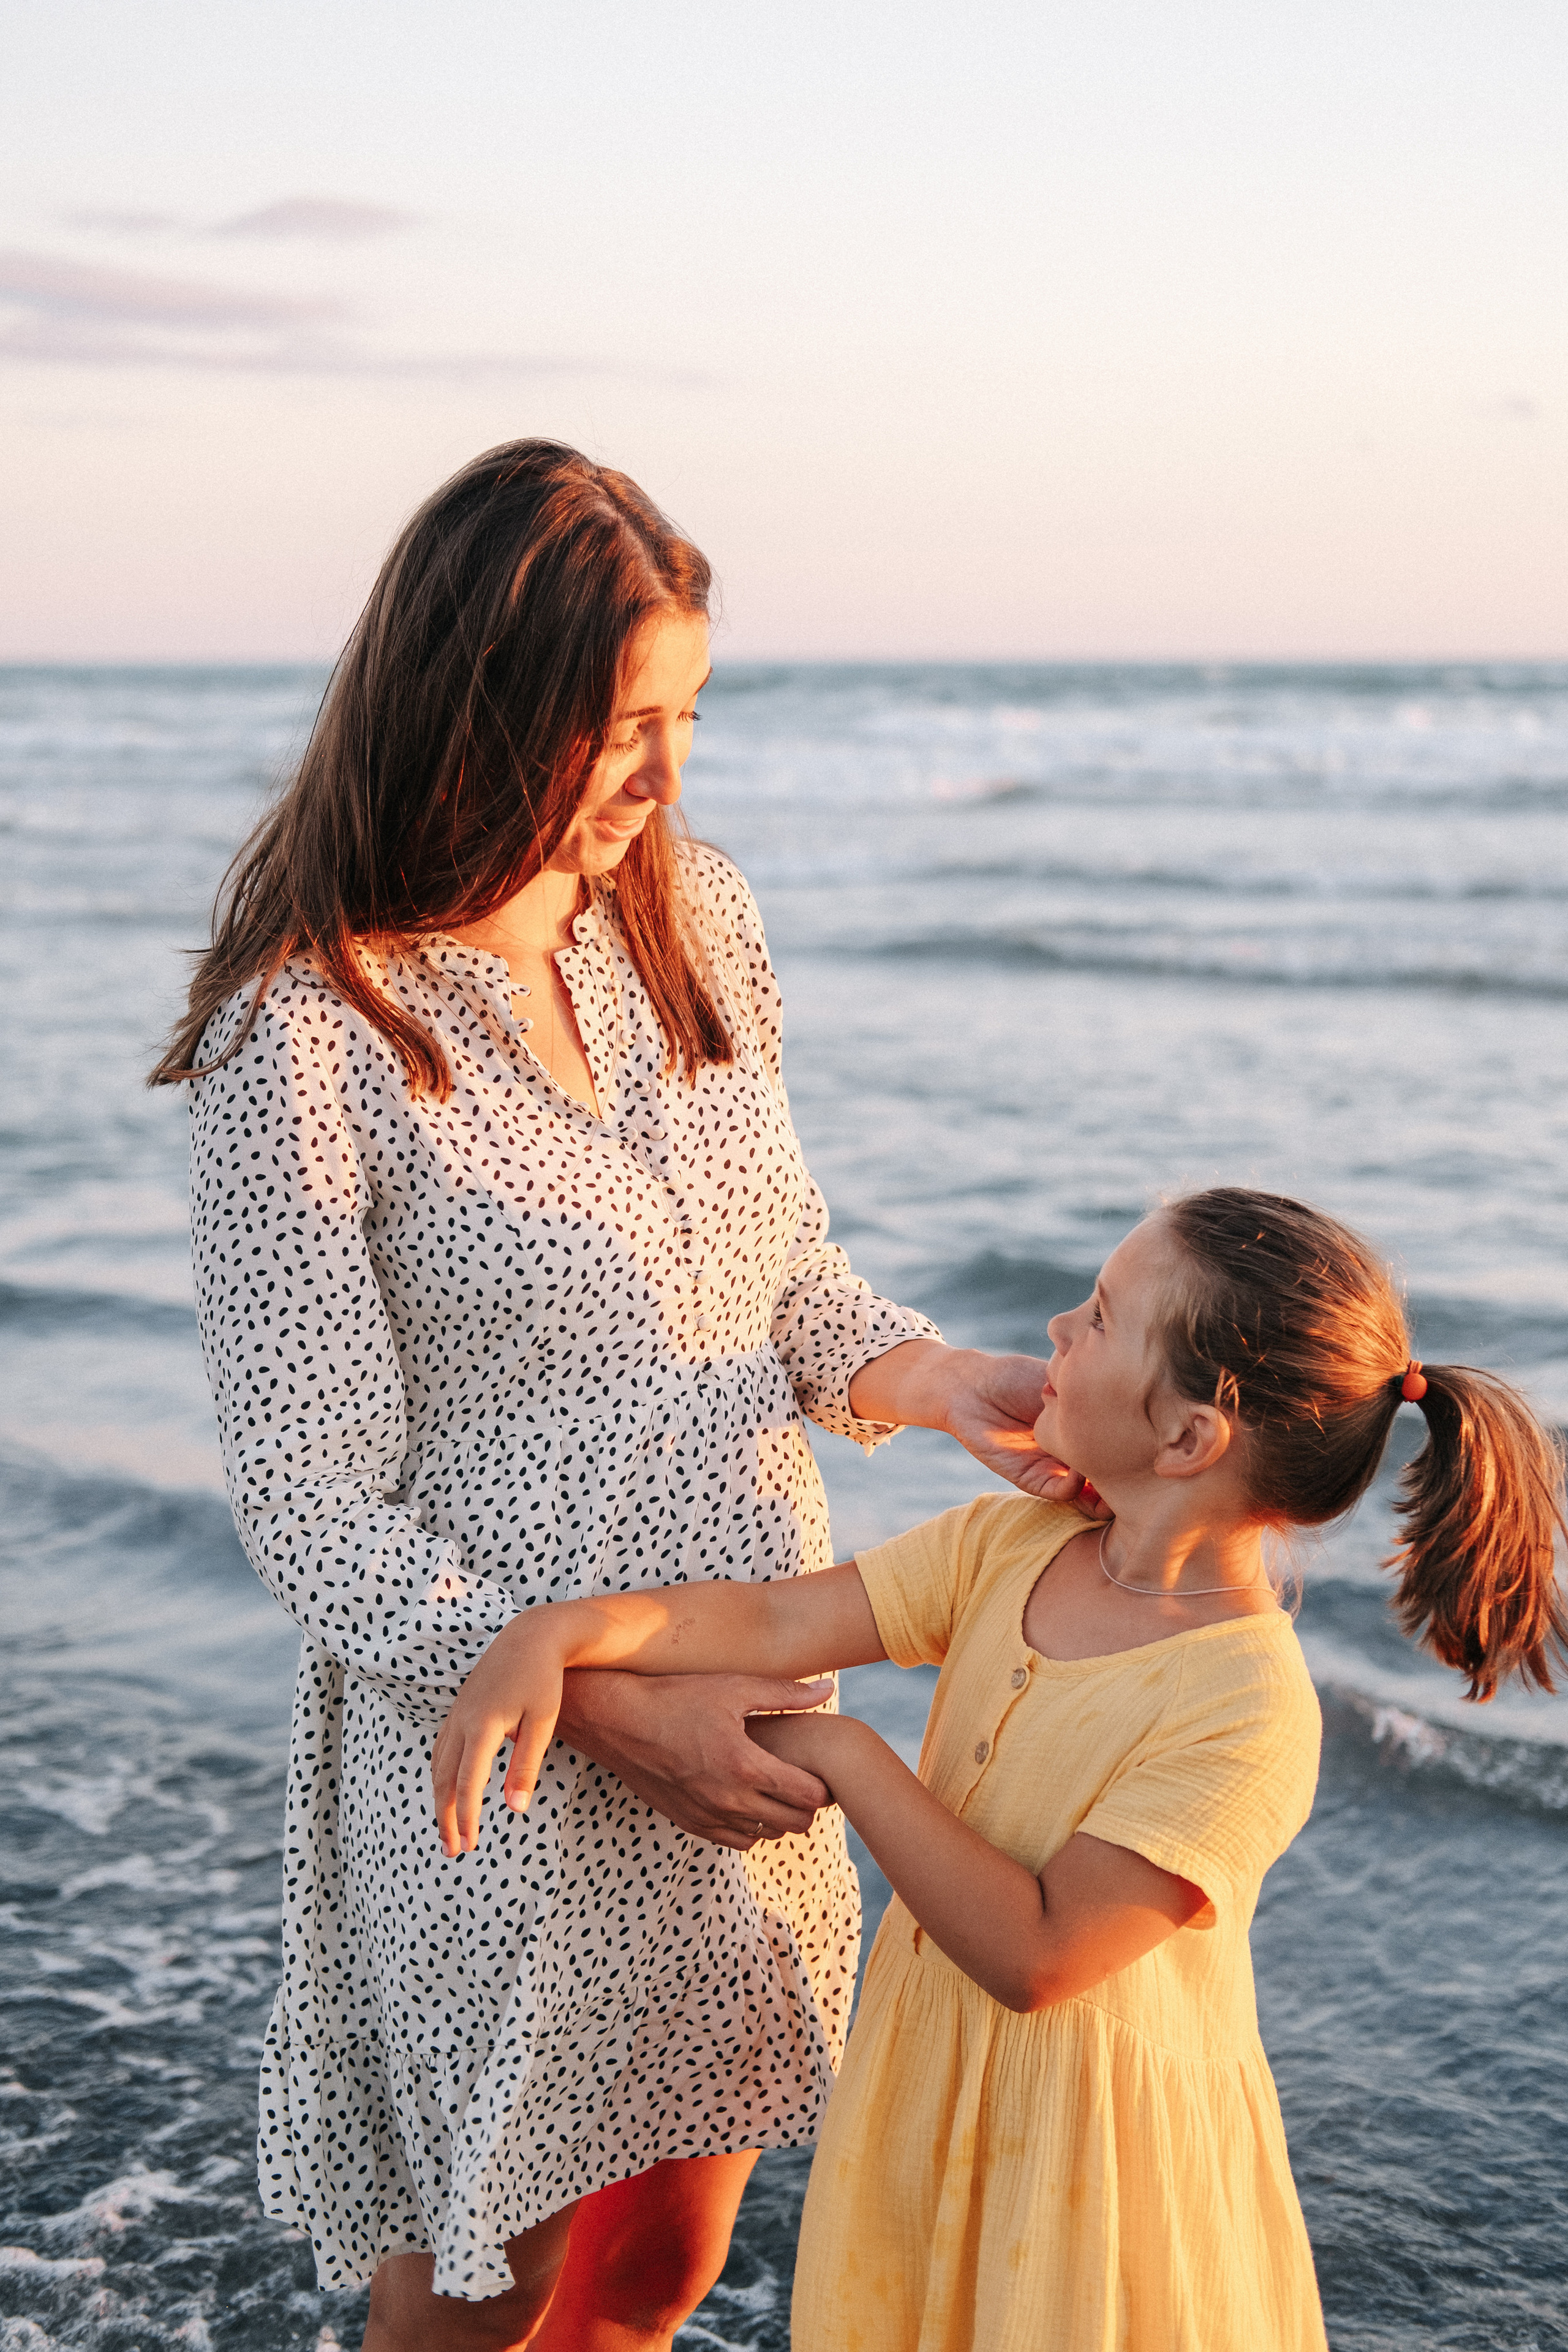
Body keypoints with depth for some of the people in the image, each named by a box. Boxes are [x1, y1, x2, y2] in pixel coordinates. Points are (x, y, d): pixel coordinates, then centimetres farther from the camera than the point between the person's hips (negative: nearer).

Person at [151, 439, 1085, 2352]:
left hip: (747, 1714, 6)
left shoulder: (693, 920, 1)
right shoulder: (303, 1042, -18)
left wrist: (939, 1382, -7)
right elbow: (315, 1513, -16)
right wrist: (609, 1702, -21)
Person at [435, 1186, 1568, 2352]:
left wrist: (845, 1754, -22)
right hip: (929, 2071, 6)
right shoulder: (1014, 1545, -5)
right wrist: (557, 1631, -22)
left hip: (1087, 2145, -6)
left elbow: (1035, 1956, -28)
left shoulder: (1246, 1711, -27)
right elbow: (775, 1621, -7)